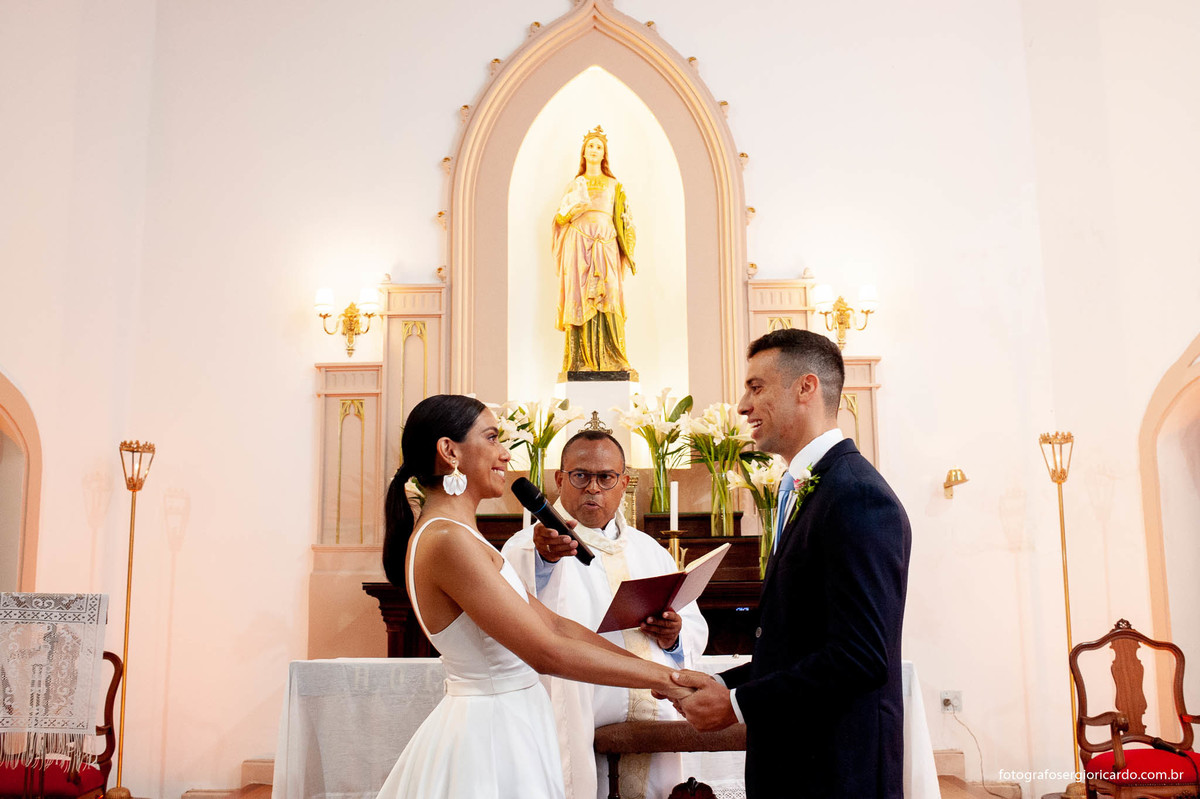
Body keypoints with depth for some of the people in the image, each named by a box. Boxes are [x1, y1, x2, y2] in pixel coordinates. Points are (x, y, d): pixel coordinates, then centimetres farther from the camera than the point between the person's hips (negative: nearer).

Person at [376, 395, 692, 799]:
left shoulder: (457, 536, 10)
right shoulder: (446, 540, -21)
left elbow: (554, 623, 6)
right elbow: (547, 652, -24)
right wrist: (665, 677, -18)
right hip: (492, 731, -9)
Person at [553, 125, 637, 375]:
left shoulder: (614, 185, 16)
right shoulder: (574, 185, 17)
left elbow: (623, 221, 11)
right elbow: (560, 218, 12)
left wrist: (627, 252, 0)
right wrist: (573, 204, -7)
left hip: (605, 246, 0)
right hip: (579, 245, 0)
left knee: (606, 299, -11)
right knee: (580, 299, -8)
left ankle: (611, 360, -11)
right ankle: (582, 361, -9)